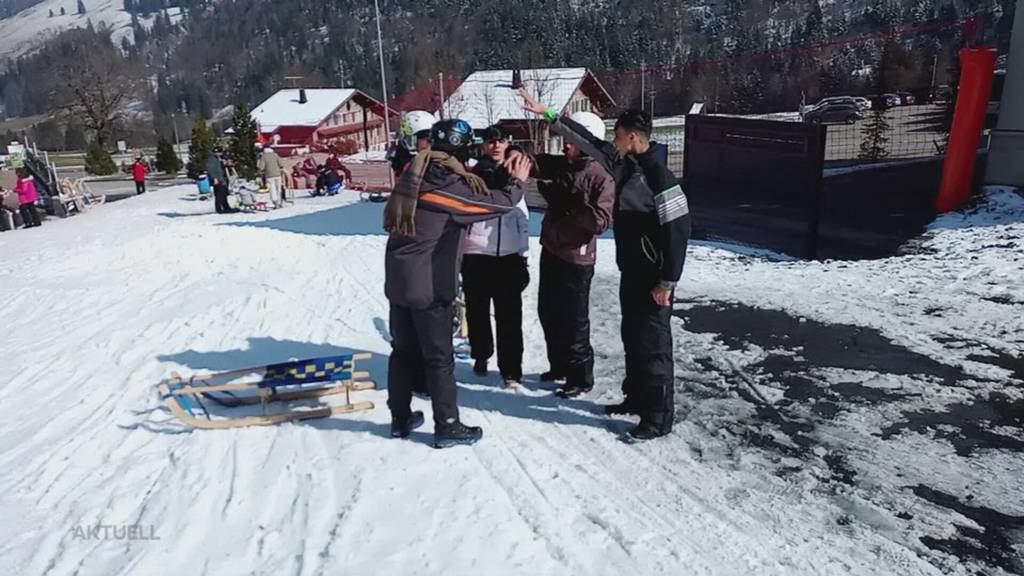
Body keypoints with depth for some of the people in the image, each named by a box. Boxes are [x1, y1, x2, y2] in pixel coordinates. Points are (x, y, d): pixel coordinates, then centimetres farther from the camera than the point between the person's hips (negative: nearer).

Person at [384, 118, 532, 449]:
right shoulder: (450, 188, -18)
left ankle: (400, 418, 28)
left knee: (403, 350, 16)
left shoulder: (415, 177, 5)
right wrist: (517, 181, 6)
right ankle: (447, 427, 14)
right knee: (439, 358, 4)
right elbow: (500, 202, -13)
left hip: (398, 281, 8)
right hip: (430, 286, -7)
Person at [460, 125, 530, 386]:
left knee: (509, 314, -1)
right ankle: (481, 355, 33)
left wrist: (522, 253, 10)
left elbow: (523, 219, 12)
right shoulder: (473, 175, 0)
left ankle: (511, 369, 6)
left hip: (509, 254, 1)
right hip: (476, 254, -1)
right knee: (477, 311, 11)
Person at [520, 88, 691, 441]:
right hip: (631, 271, 9)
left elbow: (678, 229, -22)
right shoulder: (626, 166, 6)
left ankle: (659, 416, 11)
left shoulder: (658, 174, -20)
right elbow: (589, 142, 12)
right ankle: (636, 398, 35)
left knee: (653, 344, -1)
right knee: (632, 337, 19)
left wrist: (668, 281, -21)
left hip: (653, 277, -9)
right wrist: (547, 114, 11)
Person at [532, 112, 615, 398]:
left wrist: (568, 205, -23)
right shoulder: (560, 165, 6)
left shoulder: (601, 177, -15)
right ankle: (560, 366, 37)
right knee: (548, 313, 19)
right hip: (551, 251, 8)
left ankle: (581, 377, 18)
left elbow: (601, 219, -24)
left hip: (576, 258, -8)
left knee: (573, 321, 1)